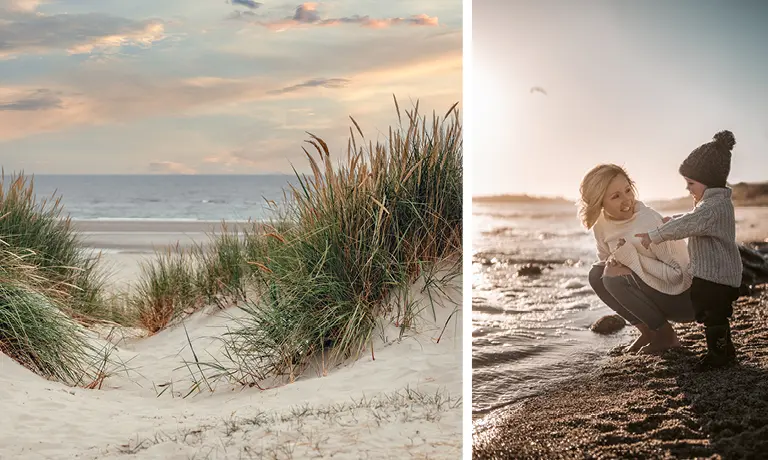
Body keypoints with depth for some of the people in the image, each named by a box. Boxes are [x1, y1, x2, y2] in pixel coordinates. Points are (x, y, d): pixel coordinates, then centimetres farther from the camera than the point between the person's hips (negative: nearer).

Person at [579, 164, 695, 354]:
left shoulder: (650, 223, -28)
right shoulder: (602, 224, -7)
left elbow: (678, 274, -25)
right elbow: (605, 258, 8)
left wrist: (632, 259, -26)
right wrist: (612, 262, -16)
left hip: (685, 297, -7)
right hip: (653, 288, 7)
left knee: (616, 279, -23)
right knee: (597, 275, -6)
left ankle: (666, 336, -6)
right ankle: (648, 331, 5)